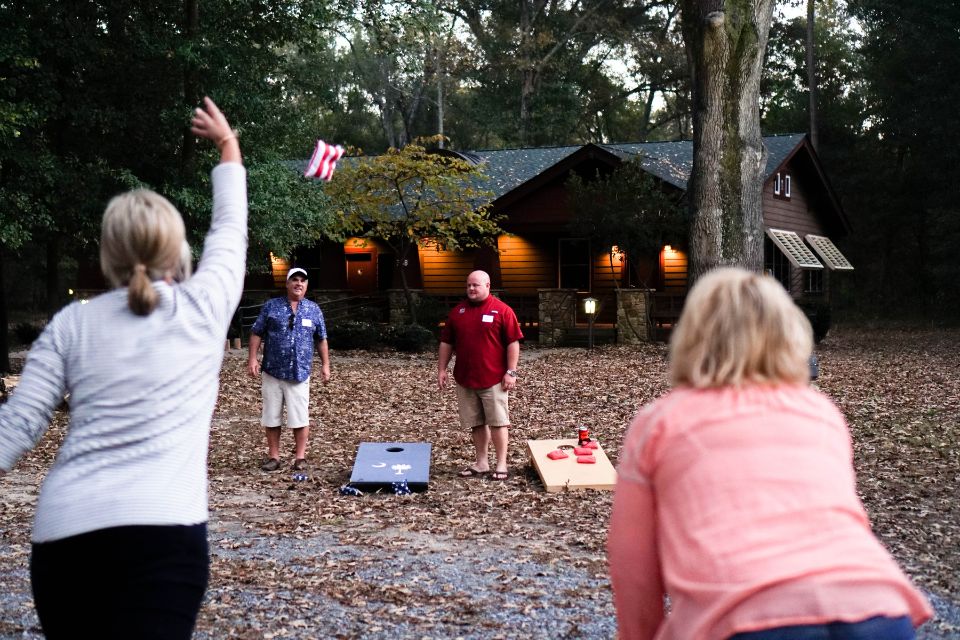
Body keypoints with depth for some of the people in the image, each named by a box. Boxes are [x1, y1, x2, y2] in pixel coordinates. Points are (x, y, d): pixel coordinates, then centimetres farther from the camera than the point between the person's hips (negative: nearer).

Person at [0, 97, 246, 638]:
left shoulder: (71, 323, 10)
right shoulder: (204, 306, 6)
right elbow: (230, 230, 24)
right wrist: (229, 148, 39)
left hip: (62, 534, 3)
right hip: (163, 532, -3)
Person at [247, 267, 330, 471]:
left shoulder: (314, 309, 8)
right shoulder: (271, 306, 4)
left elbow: (321, 339, 13)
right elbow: (256, 333, 4)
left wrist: (325, 365, 9)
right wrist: (252, 358, -6)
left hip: (299, 374, 0)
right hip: (272, 372, 0)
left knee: (300, 417, -1)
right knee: (271, 417, 6)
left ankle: (300, 457, 10)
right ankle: (273, 456, 15)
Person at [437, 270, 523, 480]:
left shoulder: (502, 310, -6)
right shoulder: (458, 311, 9)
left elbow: (513, 343, -7)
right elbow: (446, 342, 14)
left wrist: (511, 372, -12)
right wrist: (441, 369, 8)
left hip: (493, 378, -5)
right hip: (464, 378, 5)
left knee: (497, 421, -1)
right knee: (476, 423, 10)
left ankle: (501, 465, 4)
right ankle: (481, 463, 19)